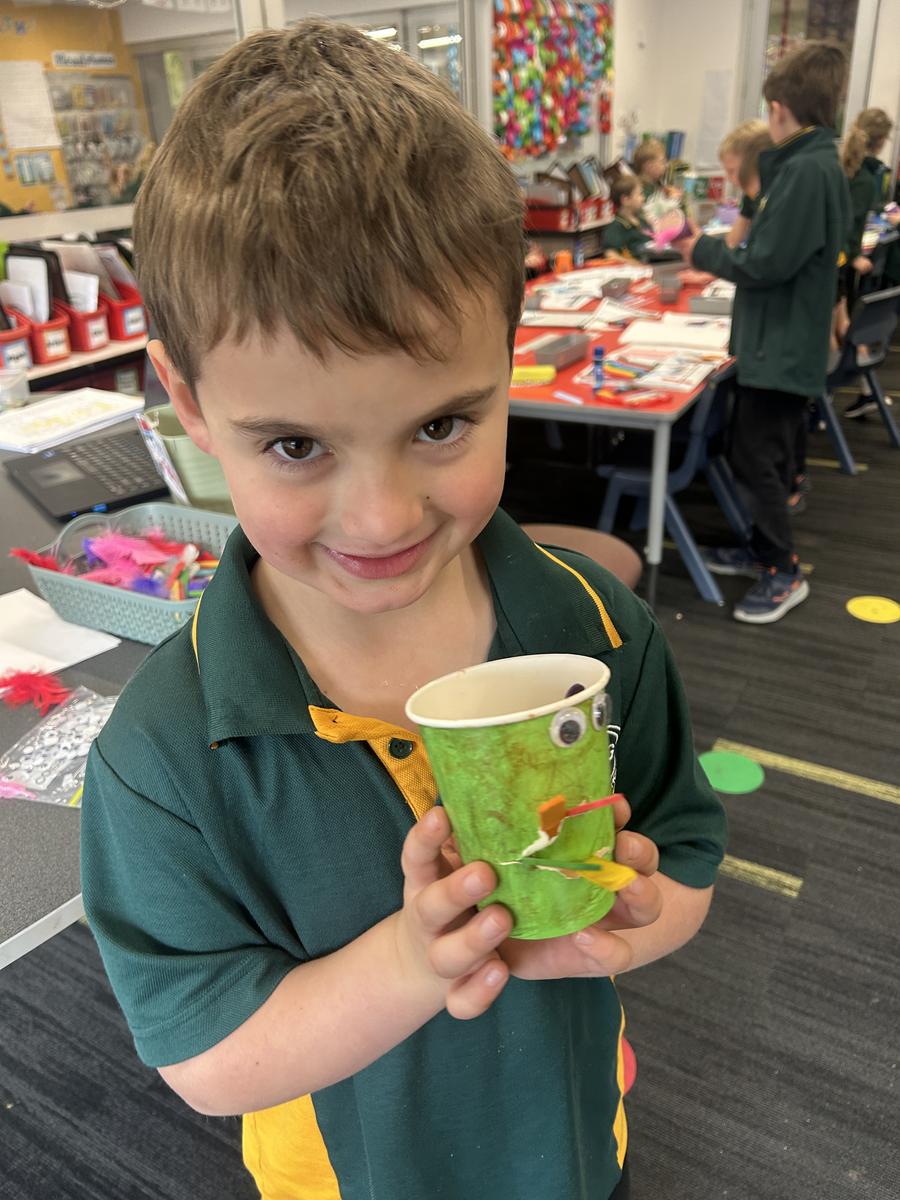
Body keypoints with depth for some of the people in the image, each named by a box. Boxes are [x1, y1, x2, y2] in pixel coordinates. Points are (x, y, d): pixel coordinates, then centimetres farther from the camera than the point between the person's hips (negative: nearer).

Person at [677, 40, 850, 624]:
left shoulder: (806, 170, -20)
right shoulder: (815, 163, 11)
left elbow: (767, 264, -23)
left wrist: (704, 251, -10)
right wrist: (722, 250, 8)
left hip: (783, 346, -10)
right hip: (784, 340, 10)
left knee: (756, 458, -3)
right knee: (765, 452, 18)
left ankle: (784, 571, 8)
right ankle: (766, 548, 31)